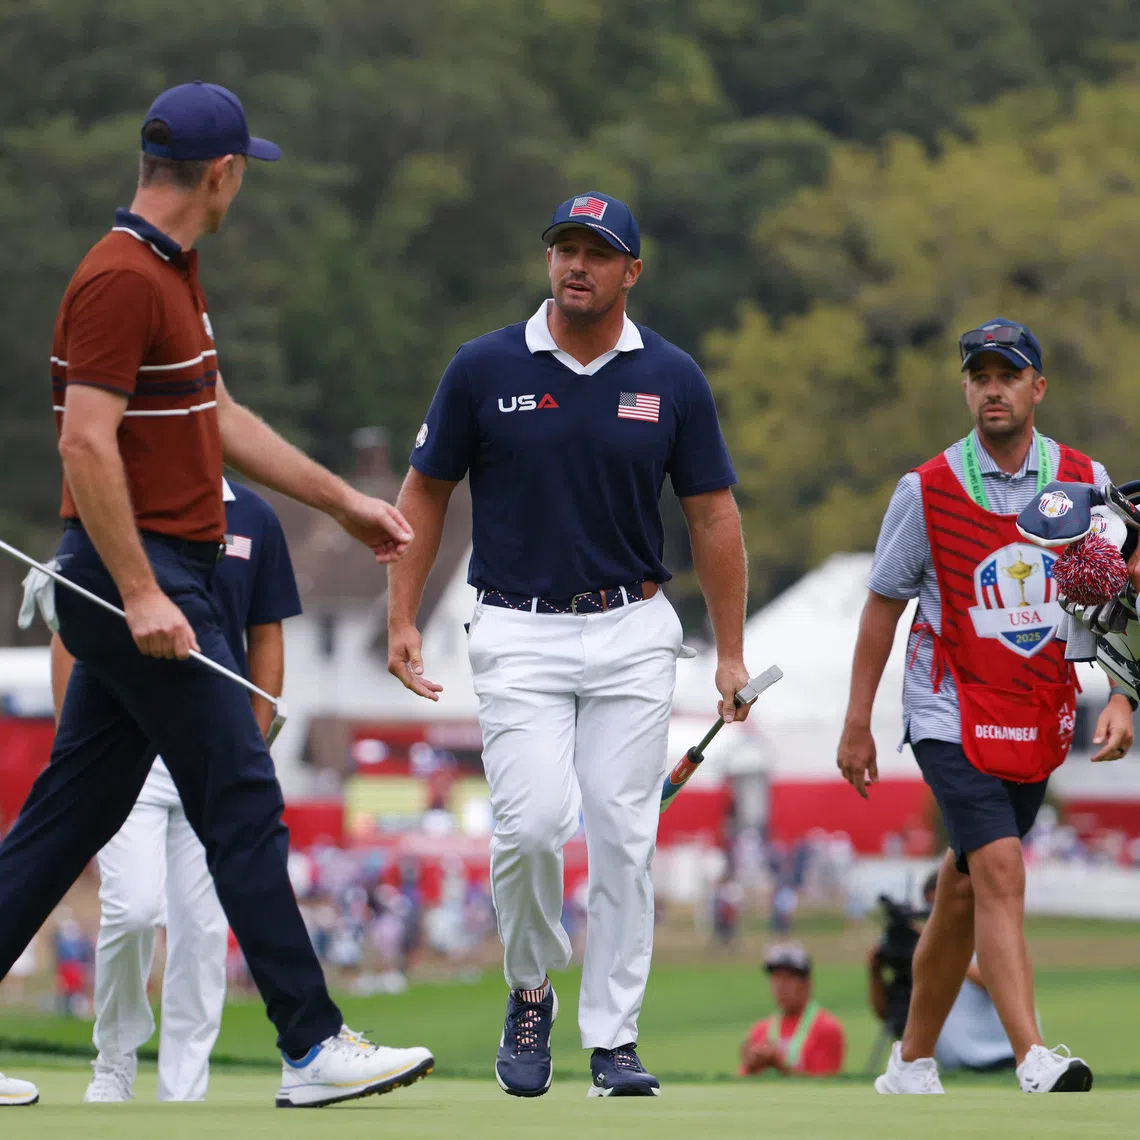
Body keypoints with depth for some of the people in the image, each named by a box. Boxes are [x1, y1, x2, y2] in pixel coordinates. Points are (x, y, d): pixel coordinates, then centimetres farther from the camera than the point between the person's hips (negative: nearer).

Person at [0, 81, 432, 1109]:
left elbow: (220, 419, 26)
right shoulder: (121, 279, -16)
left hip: (152, 582, 10)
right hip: (141, 579, -10)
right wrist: (141, 592, -24)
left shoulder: (172, 275, 16)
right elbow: (87, 444, -22)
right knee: (242, 806, -7)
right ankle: (314, 1047, -4)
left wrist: (343, 502, 28)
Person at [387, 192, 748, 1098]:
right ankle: (530, 992, 10)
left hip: (634, 630, 1)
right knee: (534, 822, -15)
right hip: (520, 632, -1)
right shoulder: (486, 368, -1)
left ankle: (614, 1040, 6)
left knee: (624, 837, -2)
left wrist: (732, 653, 5)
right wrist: (402, 620, 0)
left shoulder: (672, 379, 2)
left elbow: (713, 515, 7)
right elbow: (426, 492, 6)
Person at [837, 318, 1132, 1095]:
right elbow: (884, 603, 4)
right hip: (951, 717, -3)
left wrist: (1120, 700, -6)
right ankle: (1033, 1061, -29)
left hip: (1039, 724, 3)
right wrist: (857, 724, 4)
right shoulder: (928, 490, -5)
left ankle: (913, 1063, 22)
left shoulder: (1084, 482, 2)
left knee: (966, 887, 9)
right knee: (998, 866, -20)